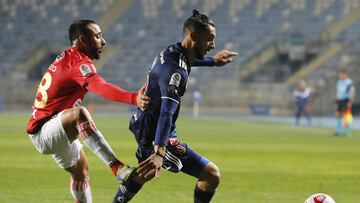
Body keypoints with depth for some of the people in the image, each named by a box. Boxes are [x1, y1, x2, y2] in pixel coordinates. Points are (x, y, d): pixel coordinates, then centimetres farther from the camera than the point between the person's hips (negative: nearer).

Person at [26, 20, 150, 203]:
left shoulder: (65, 58, 8)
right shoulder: (79, 63, -21)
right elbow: (101, 88, -41)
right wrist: (133, 99, -55)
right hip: (43, 134, -11)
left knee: (80, 172, 27)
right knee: (79, 113, -37)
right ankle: (117, 167, -51)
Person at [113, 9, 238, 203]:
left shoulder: (172, 51, 2)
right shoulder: (175, 70, -28)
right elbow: (167, 112, -41)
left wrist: (212, 61, 39)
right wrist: (159, 152, -51)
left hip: (144, 127, 11)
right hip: (156, 136, -11)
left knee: (144, 174, 36)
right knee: (212, 175, -13)